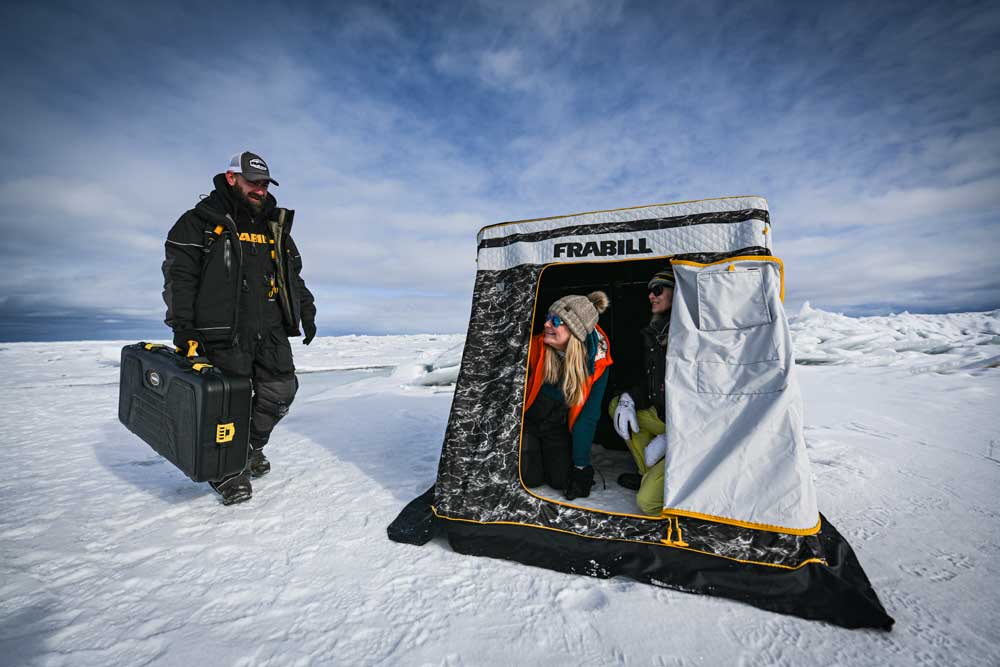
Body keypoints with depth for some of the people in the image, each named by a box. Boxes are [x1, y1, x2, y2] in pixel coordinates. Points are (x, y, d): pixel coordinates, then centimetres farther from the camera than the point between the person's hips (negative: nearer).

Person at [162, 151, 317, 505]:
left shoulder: (275, 227, 18)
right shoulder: (200, 222, 2)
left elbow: (293, 274, 23)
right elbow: (178, 276, -4)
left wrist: (307, 310, 14)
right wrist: (182, 326, -11)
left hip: (271, 330, 5)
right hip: (223, 331, -5)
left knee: (281, 391, 4)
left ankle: (251, 446, 29)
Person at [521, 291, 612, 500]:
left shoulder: (597, 365, -21)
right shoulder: (534, 347, -25)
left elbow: (587, 418, -13)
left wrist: (581, 466, -12)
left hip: (557, 428, 1)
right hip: (526, 422, -1)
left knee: (561, 479, -8)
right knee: (530, 478, -12)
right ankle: (527, 451, 21)